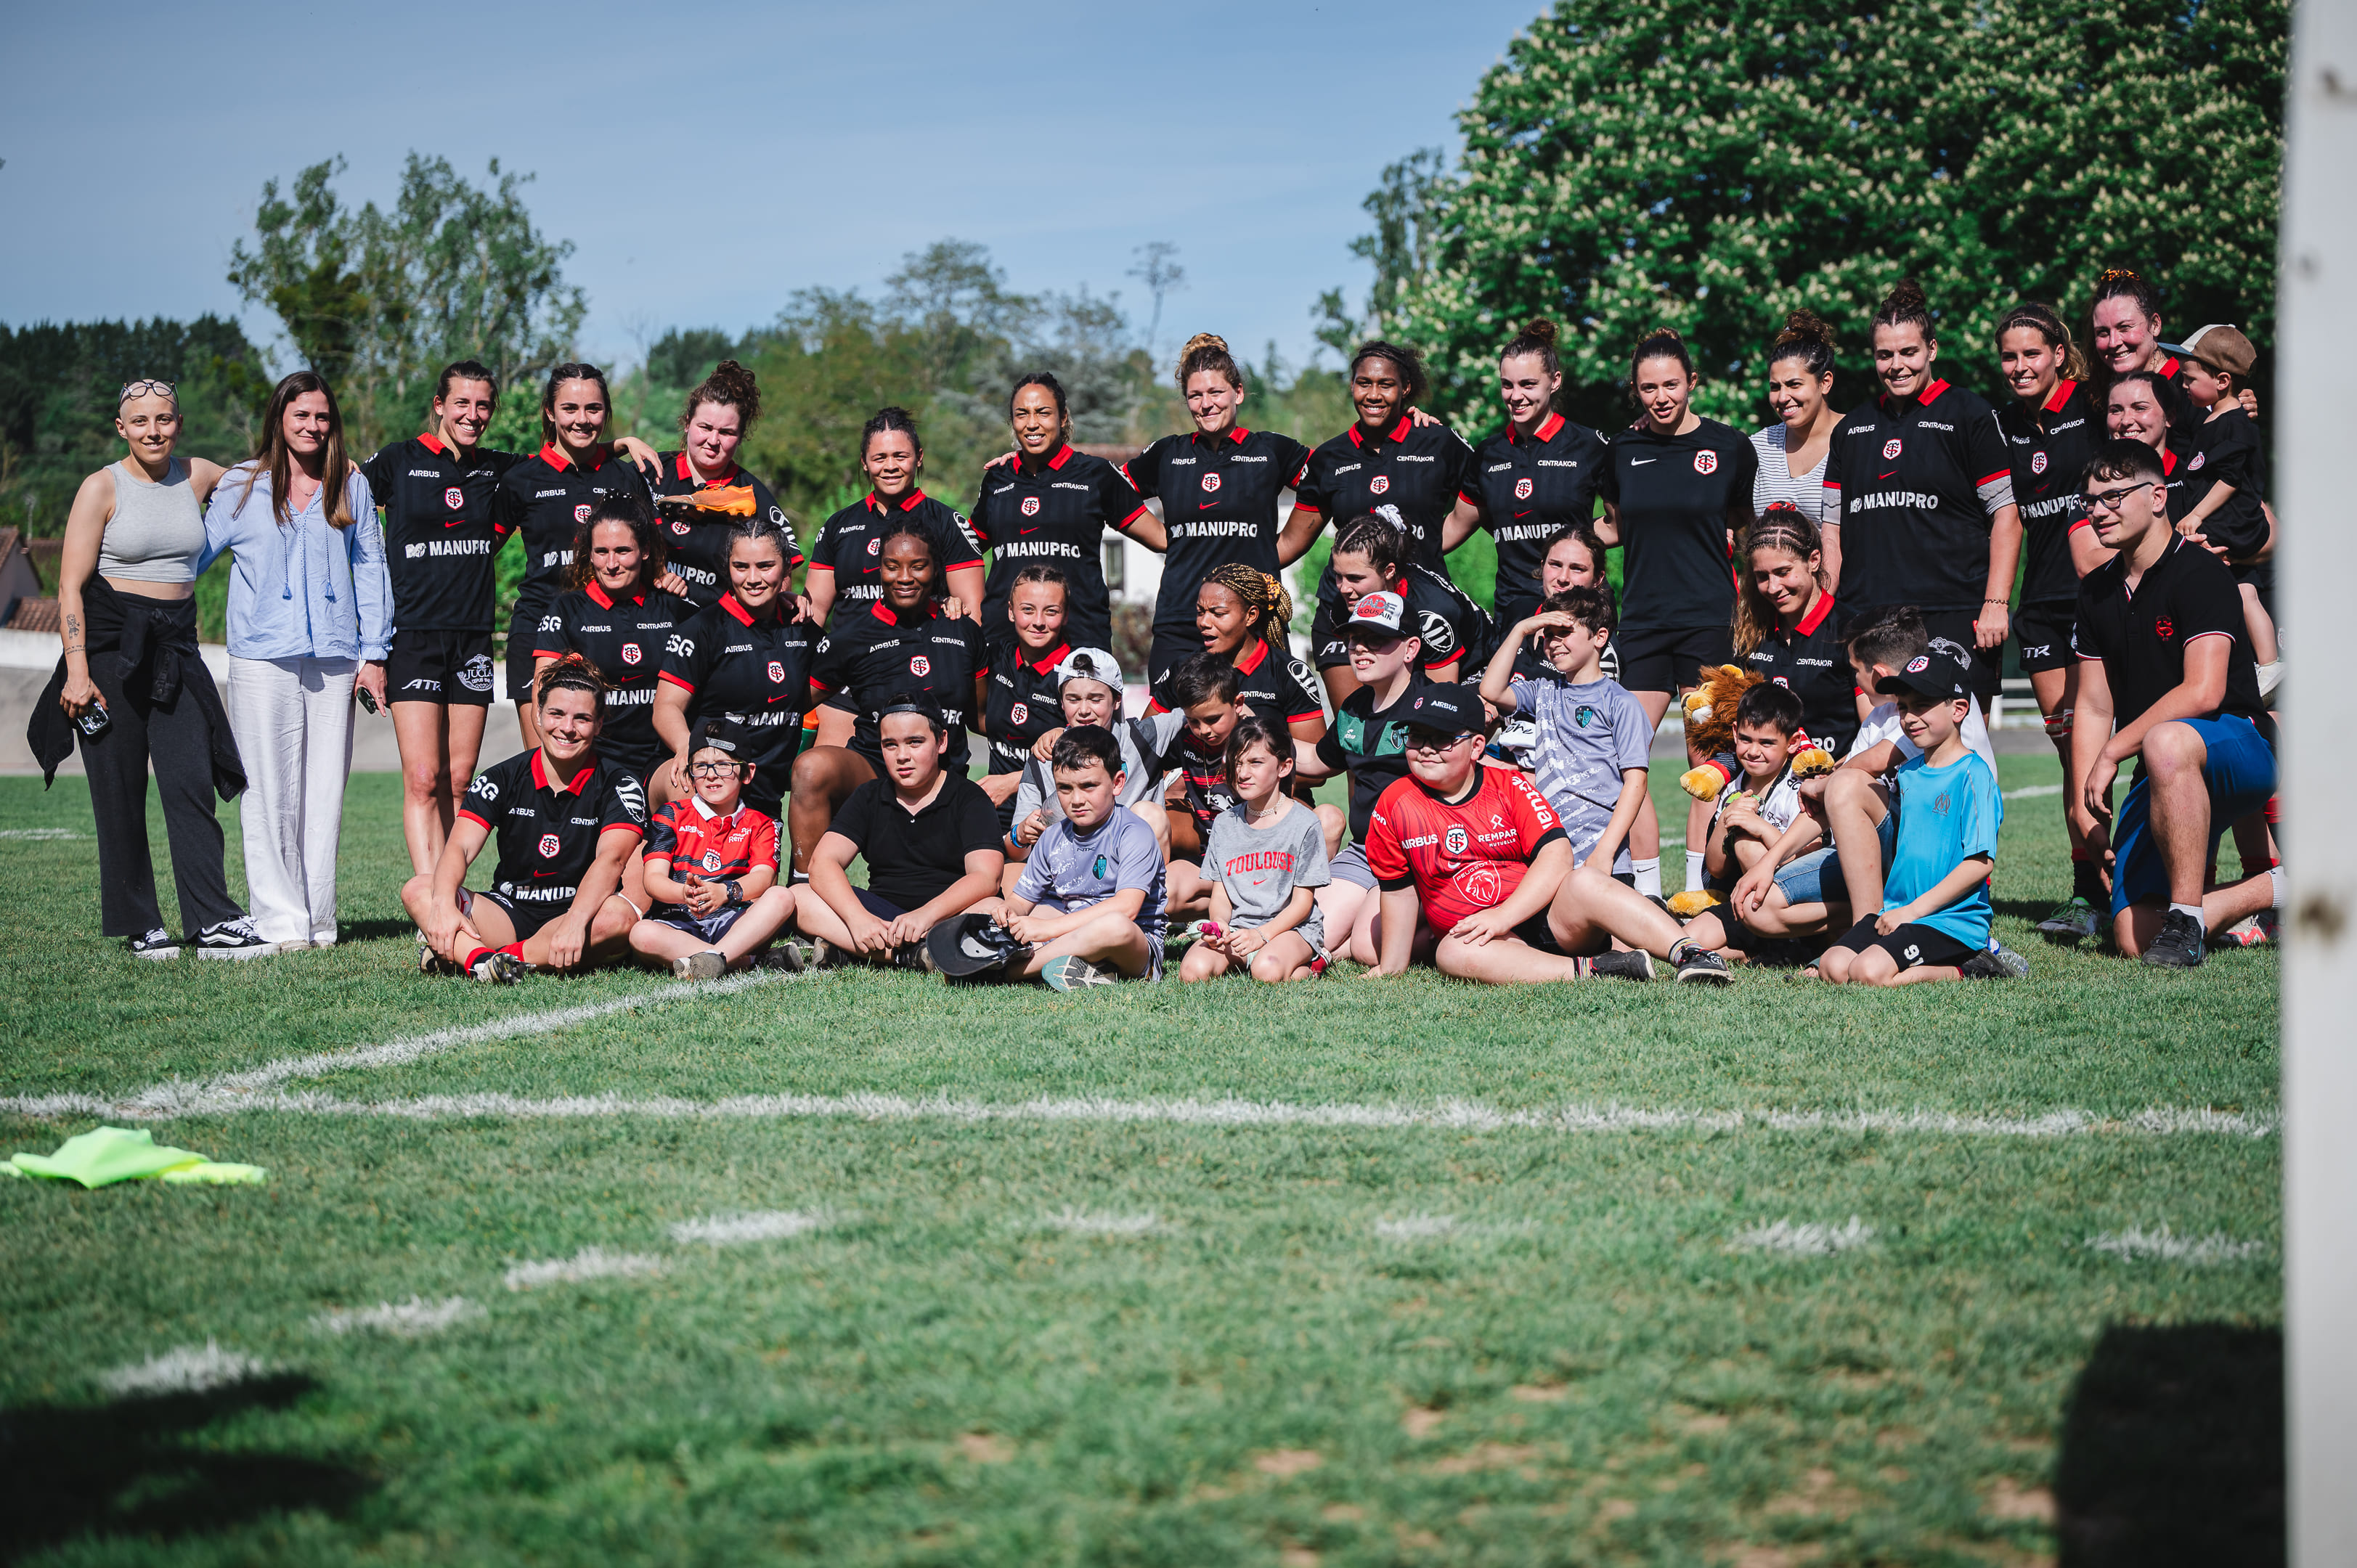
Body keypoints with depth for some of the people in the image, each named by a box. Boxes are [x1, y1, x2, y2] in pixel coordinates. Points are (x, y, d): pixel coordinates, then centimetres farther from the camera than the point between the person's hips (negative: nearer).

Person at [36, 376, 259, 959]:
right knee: (120, 792, 0)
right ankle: (139, 927, 9)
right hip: (111, 647, -3)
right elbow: (71, 586, -6)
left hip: (176, 648, 3)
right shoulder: (102, 488, -3)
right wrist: (76, 670, -14)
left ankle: (213, 923, -10)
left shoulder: (199, 476, 8)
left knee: (193, 783, -7)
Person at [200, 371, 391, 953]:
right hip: (261, 658, -1)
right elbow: (193, 554, 13)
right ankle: (280, 920, 0)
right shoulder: (241, 486, 8)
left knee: (325, 790, 2)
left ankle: (319, 920, 8)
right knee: (269, 791, -4)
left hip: (334, 659, 2)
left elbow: (370, 570, 13)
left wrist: (374, 653, 7)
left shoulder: (352, 486, 12)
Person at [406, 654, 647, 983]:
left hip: (582, 913, -2)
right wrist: (444, 902, -34)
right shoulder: (502, 779, 2)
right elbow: (459, 847, -11)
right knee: (417, 891, -19)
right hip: (509, 915, 2)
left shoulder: (618, 787, -4)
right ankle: (480, 959, -49)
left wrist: (575, 921, -41)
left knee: (619, 917, -37)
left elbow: (610, 859, -21)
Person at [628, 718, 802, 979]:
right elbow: (653, 879, -3)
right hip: (678, 924, -1)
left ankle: (715, 958, -41)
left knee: (782, 897, -26)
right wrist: (685, 893, -28)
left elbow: (763, 877, -6)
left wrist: (725, 892, -30)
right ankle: (759, 960, -34)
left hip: (734, 922, 1)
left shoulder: (760, 825, 14)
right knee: (641, 935, -35)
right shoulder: (672, 816, 11)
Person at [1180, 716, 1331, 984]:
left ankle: (1303, 968, -6)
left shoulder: (1305, 823, -3)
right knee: (1193, 970, -26)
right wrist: (1219, 924, -14)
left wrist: (1262, 934, -19)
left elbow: (1303, 902, -5)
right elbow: (1220, 894, 10)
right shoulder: (1225, 824, 11)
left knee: (1266, 970, -36)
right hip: (1236, 927, 3)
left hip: (1290, 927, -3)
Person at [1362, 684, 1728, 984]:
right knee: (1453, 953, -36)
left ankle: (1690, 953, -44)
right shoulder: (1393, 807, 5)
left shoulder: (1511, 786, 2)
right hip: (1486, 940, 0)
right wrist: (1392, 967, 12)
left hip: (1553, 920, 0)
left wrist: (1503, 915, -23)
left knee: (1584, 882, -32)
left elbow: (1556, 854, -11)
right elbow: (1398, 890, 13)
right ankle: (1590, 971, -43)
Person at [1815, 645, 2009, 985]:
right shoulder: (1907, 773, 14)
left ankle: (1963, 970, -6)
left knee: (1868, 973, -26)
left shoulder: (1973, 775, -10)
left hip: (1952, 920, -8)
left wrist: (1914, 910, -16)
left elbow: (1980, 862, -16)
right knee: (1833, 966, -12)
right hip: (1896, 912, 8)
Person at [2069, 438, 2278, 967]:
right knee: (2135, 937, -10)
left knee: (2165, 743, -43)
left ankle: (2188, 917, -32)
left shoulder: (2200, 573, -11)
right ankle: (2276, 889, 13)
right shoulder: (2097, 591, 12)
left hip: (2240, 749, -7)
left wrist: (2112, 752, -17)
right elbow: (2094, 707, 14)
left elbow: (2204, 692, -22)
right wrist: (2084, 802, 4)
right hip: (2162, 781, 7)